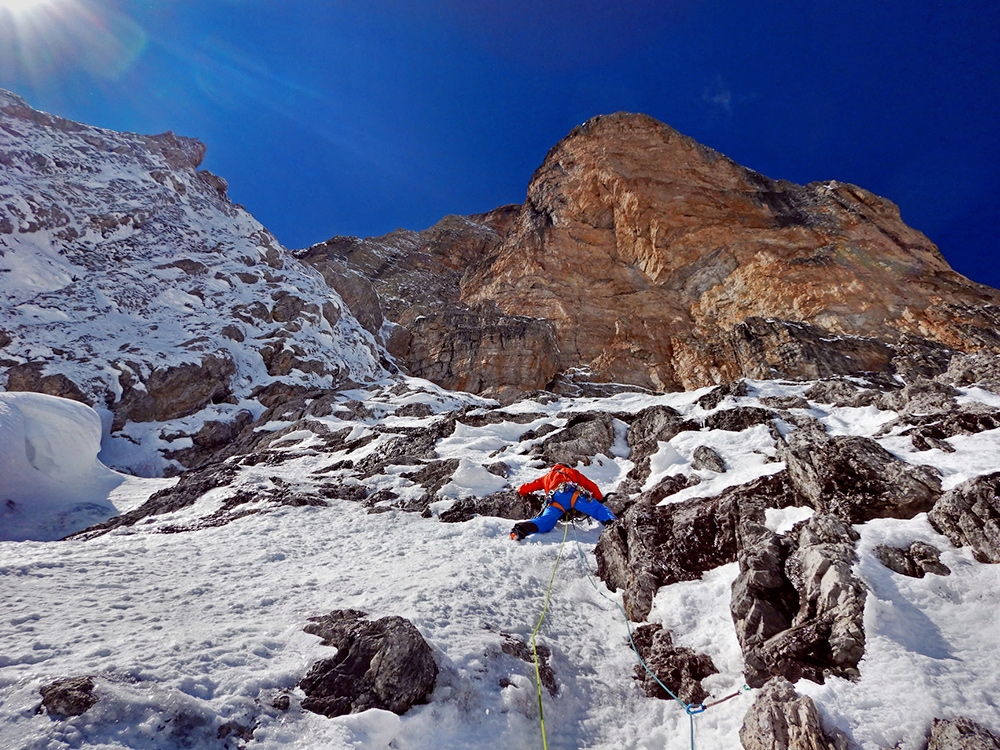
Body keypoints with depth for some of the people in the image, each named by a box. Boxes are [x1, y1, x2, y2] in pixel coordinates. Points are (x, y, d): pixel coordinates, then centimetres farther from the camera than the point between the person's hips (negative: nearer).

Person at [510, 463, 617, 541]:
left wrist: (520, 492, 62)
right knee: (598, 508, -5)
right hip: (574, 494, -1)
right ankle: (610, 521, -35)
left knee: (546, 521, -18)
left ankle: (522, 528, -44)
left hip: (555, 499, 1)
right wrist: (600, 499, 46)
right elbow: (592, 486, 33)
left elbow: (524, 488, 41)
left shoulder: (547, 476, 42)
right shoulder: (572, 472, 40)